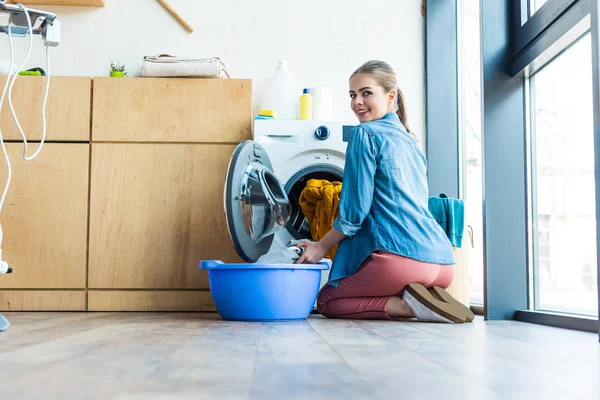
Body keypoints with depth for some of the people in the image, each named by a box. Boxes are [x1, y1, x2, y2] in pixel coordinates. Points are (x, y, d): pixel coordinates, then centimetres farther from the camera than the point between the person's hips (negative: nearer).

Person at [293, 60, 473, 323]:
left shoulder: (365, 134, -3)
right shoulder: (410, 140, 22)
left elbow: (355, 210, -7)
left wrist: (321, 247, 6)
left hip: (401, 256, -8)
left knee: (326, 302, 12)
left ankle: (407, 304, -11)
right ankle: (426, 298, 3)